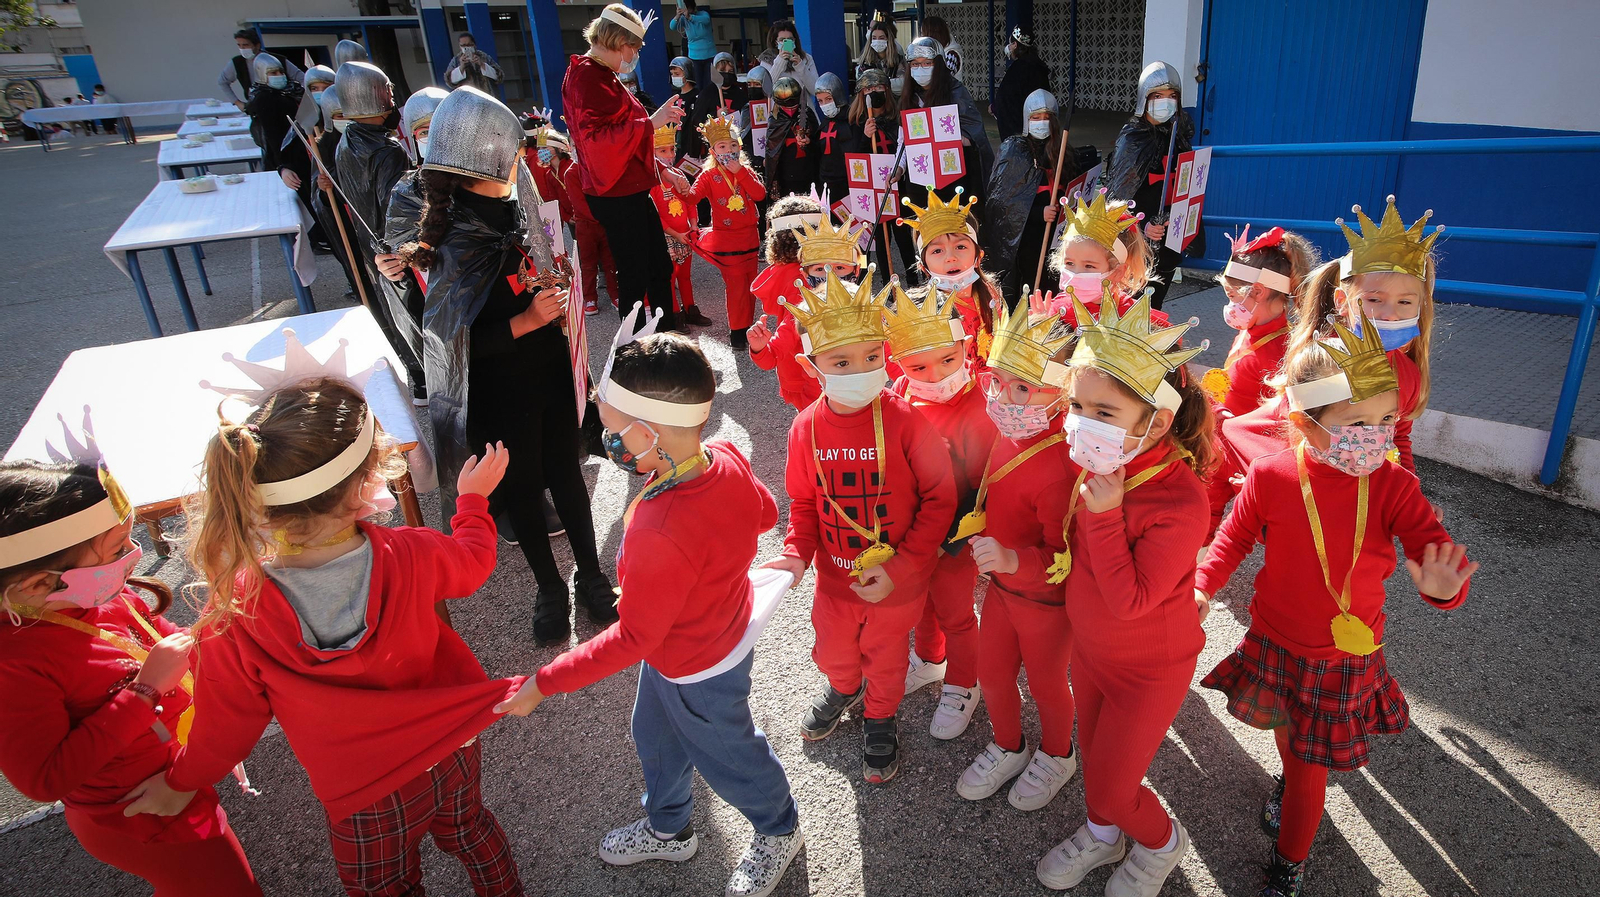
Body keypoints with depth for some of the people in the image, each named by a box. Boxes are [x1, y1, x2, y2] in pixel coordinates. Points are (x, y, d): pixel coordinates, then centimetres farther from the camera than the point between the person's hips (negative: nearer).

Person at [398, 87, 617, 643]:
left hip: (549, 373, 6)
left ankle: (590, 575, 32)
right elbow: (452, 344, -21)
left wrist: (551, 299, 6)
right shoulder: (454, 242, -21)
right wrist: (525, 321, -26)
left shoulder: (507, 213, 2)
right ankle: (550, 589, 31)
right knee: (524, 485, 12)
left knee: (565, 471, 15)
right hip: (502, 394, -6)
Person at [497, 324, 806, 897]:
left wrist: (543, 684, -21)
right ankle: (669, 830, 58)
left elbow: (633, 639, -31)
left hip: (698, 672, -8)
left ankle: (779, 833, 53)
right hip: (727, 628, 8)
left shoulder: (661, 537, -44)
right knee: (654, 737, 30)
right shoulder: (726, 457, -20)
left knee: (725, 755, 22)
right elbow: (765, 513, 0)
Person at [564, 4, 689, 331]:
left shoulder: (604, 76, 19)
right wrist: (651, 122, -26)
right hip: (616, 197, -10)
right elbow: (597, 138, -26)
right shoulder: (586, 76, -14)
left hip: (633, 192, 10)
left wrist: (665, 173, 22)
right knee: (635, 278, -3)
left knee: (660, 268, 15)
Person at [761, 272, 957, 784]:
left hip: (897, 581, -3)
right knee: (833, 651, 26)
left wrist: (899, 569, -20)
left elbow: (939, 498, -17)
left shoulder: (905, 421, -23)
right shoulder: (807, 427, -12)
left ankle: (880, 718, 53)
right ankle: (844, 689, 61)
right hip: (835, 577, 3)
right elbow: (803, 503, 2)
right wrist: (796, 555, -14)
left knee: (885, 658, 21)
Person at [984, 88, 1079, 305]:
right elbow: (999, 197, -8)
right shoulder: (1013, 149, 0)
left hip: (1055, 236, 4)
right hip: (1023, 236, -4)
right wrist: (1038, 213, -16)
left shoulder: (1063, 152, 13)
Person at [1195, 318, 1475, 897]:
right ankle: (1293, 783, 62)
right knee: (1285, 732, 27)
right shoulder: (1270, 475, -17)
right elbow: (1235, 536, -2)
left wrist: (1443, 585, -42)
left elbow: (1436, 552, -19)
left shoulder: (1393, 486, -18)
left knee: (1311, 762, 10)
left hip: (1347, 659, -1)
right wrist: (1202, 587, -15)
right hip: (1273, 643, 1)